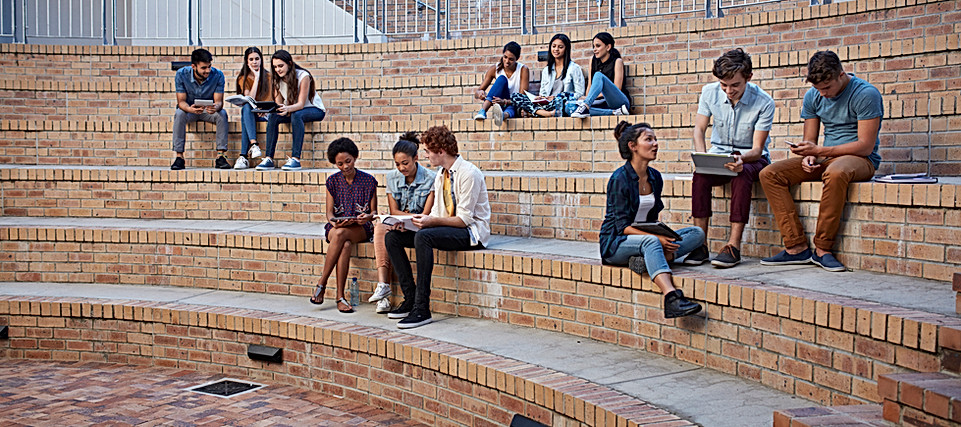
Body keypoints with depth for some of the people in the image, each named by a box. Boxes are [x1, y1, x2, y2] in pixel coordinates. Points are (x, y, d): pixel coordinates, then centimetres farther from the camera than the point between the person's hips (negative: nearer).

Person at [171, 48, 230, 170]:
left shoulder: (217, 75, -17)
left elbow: (219, 101, -19)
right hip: (189, 109, 0)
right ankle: (179, 156, -31)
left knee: (222, 114, -31)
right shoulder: (181, 74, -16)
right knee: (179, 114, -33)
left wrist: (216, 107, -45)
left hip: (209, 111, 0)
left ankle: (220, 156, -31)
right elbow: (181, 101, -17)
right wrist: (190, 109, -41)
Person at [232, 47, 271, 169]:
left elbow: (273, 99, 2)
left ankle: (244, 156, -43)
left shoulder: (268, 76, 7)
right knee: (246, 107, -34)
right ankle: (253, 144, -51)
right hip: (251, 113, 1)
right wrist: (256, 77, -9)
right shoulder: (243, 79, 8)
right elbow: (249, 99, -10)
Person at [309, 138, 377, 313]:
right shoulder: (333, 181, 10)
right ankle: (340, 297, -31)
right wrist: (334, 221, -17)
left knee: (341, 234, -37)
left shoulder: (368, 180, 5)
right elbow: (329, 212, 7)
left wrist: (367, 216, -17)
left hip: (361, 228, -1)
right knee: (345, 245, -35)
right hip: (337, 225, 1)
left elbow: (374, 211, 7)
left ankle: (322, 283, -29)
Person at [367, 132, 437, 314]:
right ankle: (383, 284, -42)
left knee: (388, 232, -33)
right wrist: (415, 216, -14)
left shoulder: (430, 178, -8)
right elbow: (394, 211, 3)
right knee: (380, 227, -31)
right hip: (398, 224, 4)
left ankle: (383, 287, -31)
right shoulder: (392, 177, 5)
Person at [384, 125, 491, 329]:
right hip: (447, 228, 9)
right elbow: (437, 212, 13)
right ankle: (410, 299, -6)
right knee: (392, 237, -4)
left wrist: (431, 221, -25)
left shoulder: (468, 173, -15)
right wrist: (421, 220, -5)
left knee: (423, 236, -35)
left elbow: (464, 219, -19)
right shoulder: (440, 175, 12)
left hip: (472, 231, -9)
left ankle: (422, 308, -32)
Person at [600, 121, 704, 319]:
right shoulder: (620, 179, -13)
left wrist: (662, 237, -8)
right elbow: (623, 226, -17)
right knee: (650, 241, -40)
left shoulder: (655, 177, 9)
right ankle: (671, 298, -57)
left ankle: (647, 259, -29)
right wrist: (657, 237, -29)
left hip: (647, 237, 7)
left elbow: (653, 218, 15)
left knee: (697, 233, -10)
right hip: (615, 243, -7)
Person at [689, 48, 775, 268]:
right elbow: (699, 129, -2)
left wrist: (741, 158, -39)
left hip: (752, 158, -2)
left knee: (742, 174, -38)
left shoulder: (764, 102, -16)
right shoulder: (709, 92, -7)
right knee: (700, 175, -31)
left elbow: (757, 149, -16)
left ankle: (733, 245, -37)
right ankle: (700, 244, -30)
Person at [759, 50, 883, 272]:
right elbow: (810, 141, 10)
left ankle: (822, 249, -29)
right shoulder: (813, 96, 6)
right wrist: (808, 156, -14)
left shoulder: (866, 94, -13)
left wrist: (819, 150, -22)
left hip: (862, 160, -6)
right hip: (826, 159, 6)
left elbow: (865, 146, -17)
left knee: (835, 172, -43)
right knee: (769, 174, -15)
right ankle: (796, 247, -21)